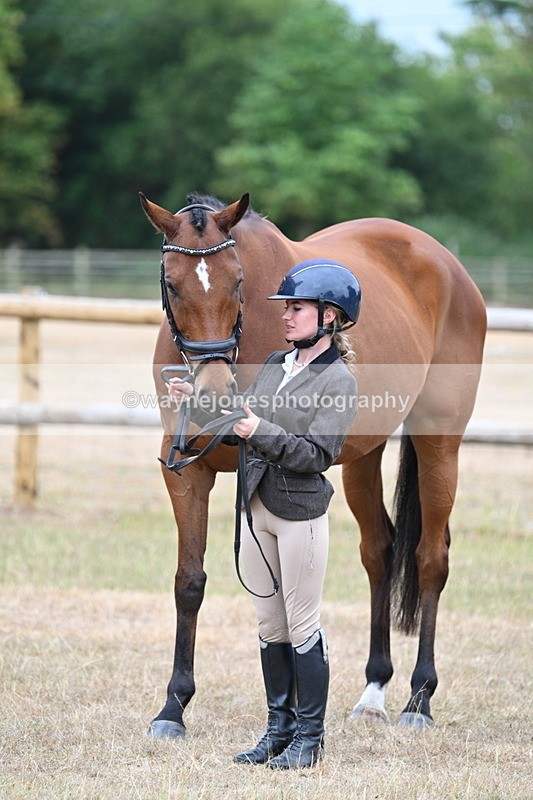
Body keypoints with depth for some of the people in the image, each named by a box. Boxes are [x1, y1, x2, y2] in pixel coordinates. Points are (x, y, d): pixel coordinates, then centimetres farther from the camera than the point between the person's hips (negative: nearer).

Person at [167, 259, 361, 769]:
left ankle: (308, 736, 9)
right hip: (256, 507, 7)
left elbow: (316, 454, -19)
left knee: (301, 626, 0)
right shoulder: (276, 364, 10)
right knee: (269, 625, 12)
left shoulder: (338, 380, -11)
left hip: (301, 513, -7)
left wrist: (260, 431, -26)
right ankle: (279, 727, 21)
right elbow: (243, 425, 13)